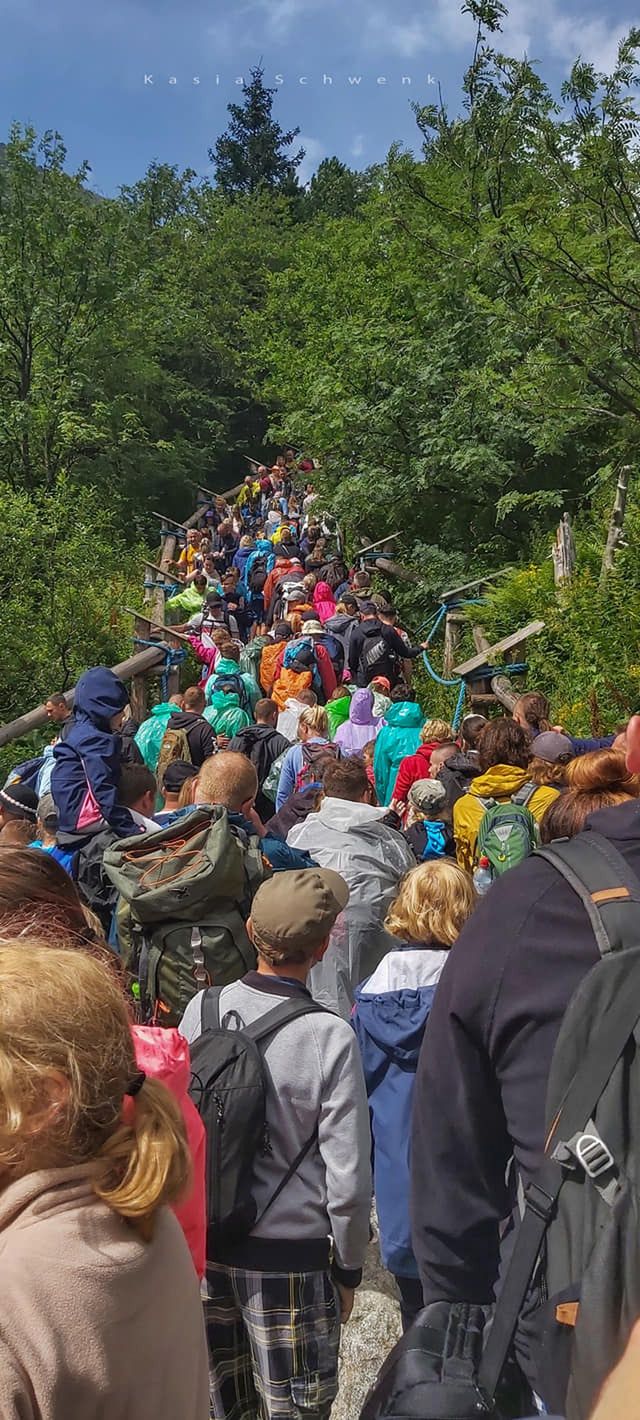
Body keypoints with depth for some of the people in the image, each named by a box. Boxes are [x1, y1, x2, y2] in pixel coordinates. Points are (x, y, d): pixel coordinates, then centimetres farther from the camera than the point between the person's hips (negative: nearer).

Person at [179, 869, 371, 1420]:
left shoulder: (201, 1010, -10)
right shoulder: (330, 1037, -21)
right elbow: (348, 1178, -17)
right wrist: (349, 1267, 0)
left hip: (205, 1244, 4)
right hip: (291, 1256, -4)